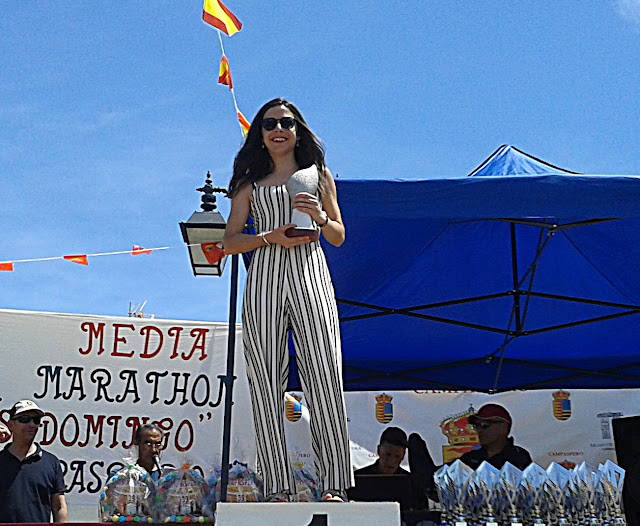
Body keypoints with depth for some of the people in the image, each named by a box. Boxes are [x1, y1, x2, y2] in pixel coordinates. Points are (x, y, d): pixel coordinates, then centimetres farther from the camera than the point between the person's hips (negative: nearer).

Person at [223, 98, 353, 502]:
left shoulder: (319, 176, 18)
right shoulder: (251, 184, 19)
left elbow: (339, 238, 15)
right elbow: (230, 242, 11)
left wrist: (320, 215, -6)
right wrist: (271, 237, -6)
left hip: (309, 275, -1)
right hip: (264, 277, 1)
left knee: (324, 375, -11)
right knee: (266, 379, -5)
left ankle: (334, 484, -8)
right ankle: (277, 488, -2)